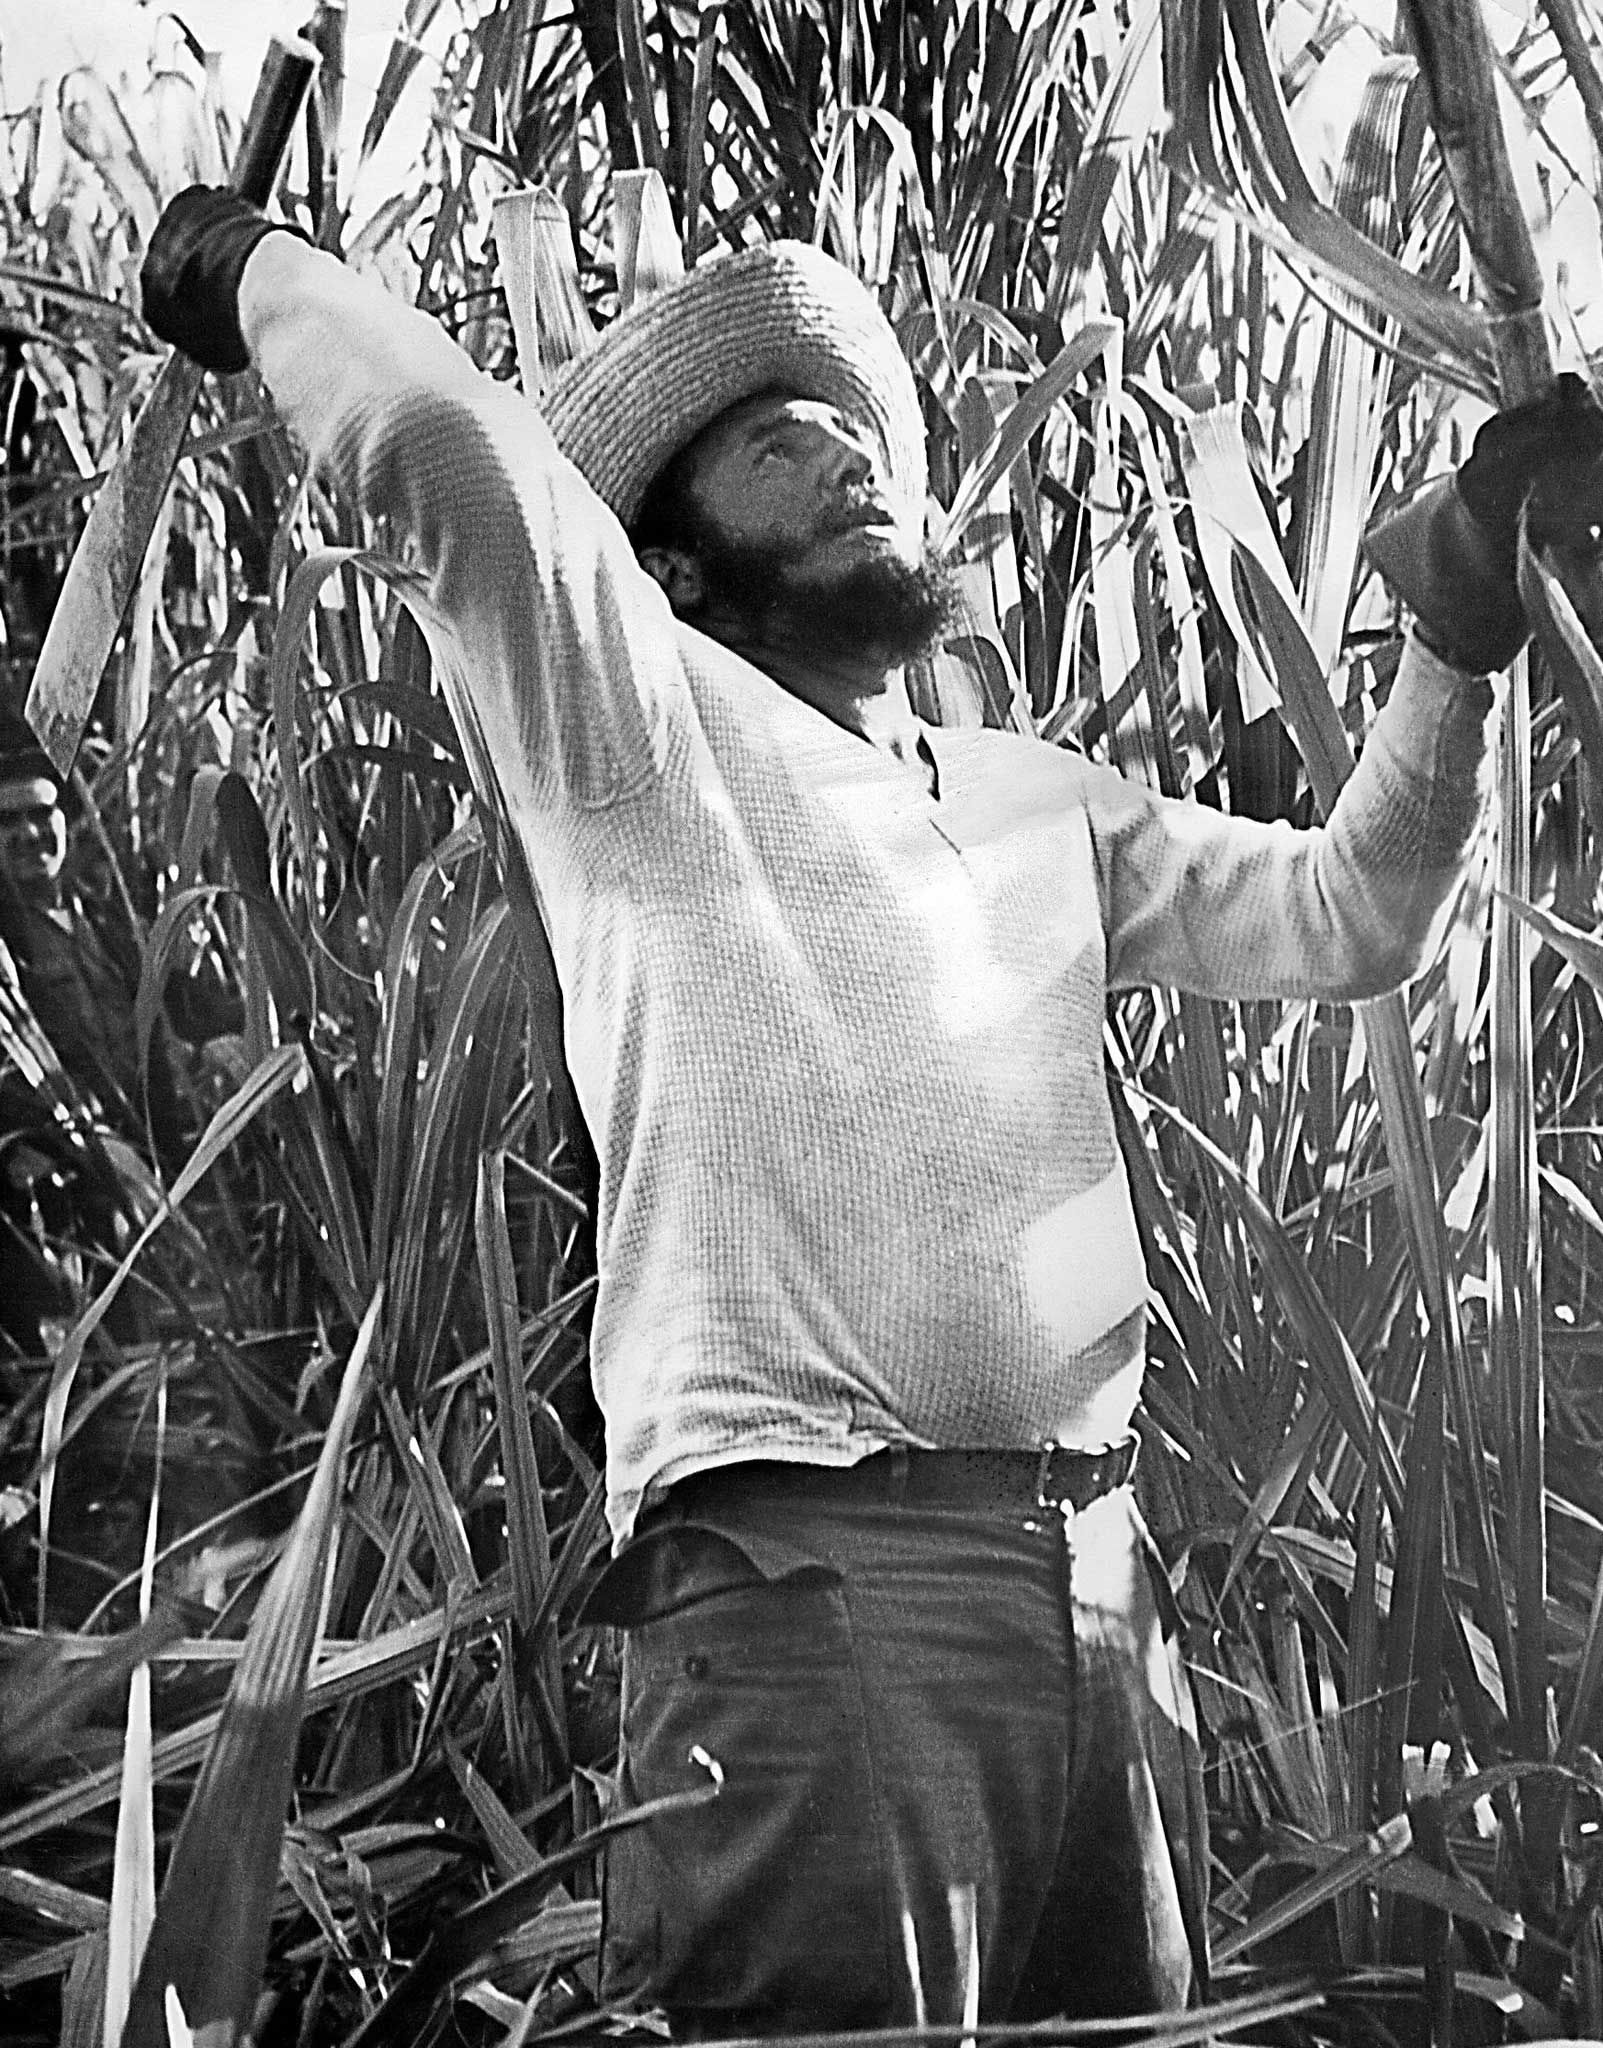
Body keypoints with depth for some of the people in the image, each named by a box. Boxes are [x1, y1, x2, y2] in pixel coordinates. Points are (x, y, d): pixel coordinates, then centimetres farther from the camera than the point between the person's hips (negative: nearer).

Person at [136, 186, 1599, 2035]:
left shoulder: (1035, 802, 22)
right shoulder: (642, 735, 0)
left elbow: (1342, 916, 20)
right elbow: (439, 433, -14)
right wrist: (246, 268, 2)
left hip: (1100, 1578, 7)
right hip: (808, 1571, -6)